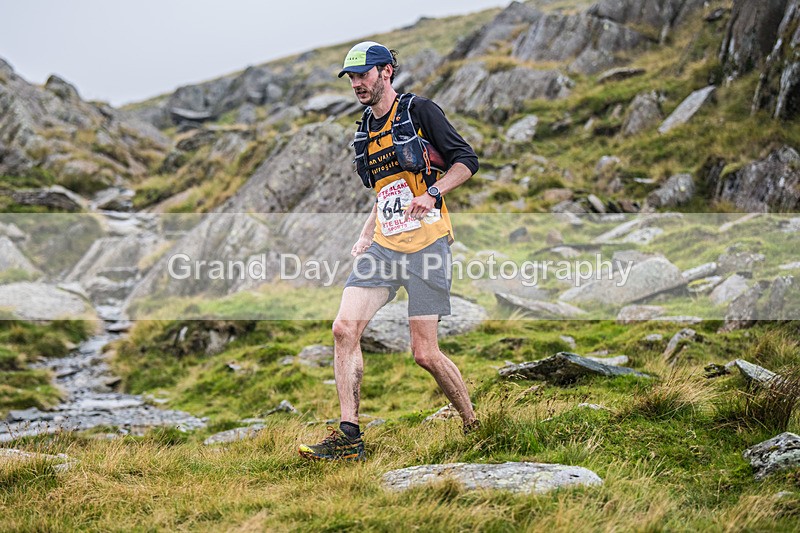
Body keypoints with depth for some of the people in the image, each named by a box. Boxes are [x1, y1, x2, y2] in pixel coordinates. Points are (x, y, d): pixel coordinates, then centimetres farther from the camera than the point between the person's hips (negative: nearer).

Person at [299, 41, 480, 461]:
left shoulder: (419, 111, -2)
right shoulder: (365, 131, 19)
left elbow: (466, 161, -5)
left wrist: (432, 194, -20)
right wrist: (366, 235, 16)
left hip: (426, 244, -6)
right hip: (383, 247, 7)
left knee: (425, 353, -7)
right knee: (344, 330, -9)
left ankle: (474, 427, 15)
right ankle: (348, 438, -5)